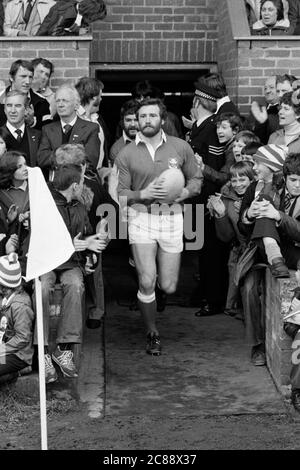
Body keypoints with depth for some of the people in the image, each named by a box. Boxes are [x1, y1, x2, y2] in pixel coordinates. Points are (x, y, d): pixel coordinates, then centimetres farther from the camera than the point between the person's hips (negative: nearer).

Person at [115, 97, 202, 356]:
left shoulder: (181, 147, 4)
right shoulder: (126, 154, 0)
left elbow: (196, 179, 13)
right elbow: (120, 195, 2)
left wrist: (183, 193, -7)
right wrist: (143, 194, -16)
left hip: (172, 218, 2)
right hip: (141, 217, -1)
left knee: (168, 287, 3)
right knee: (147, 282, -11)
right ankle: (152, 334, 11)